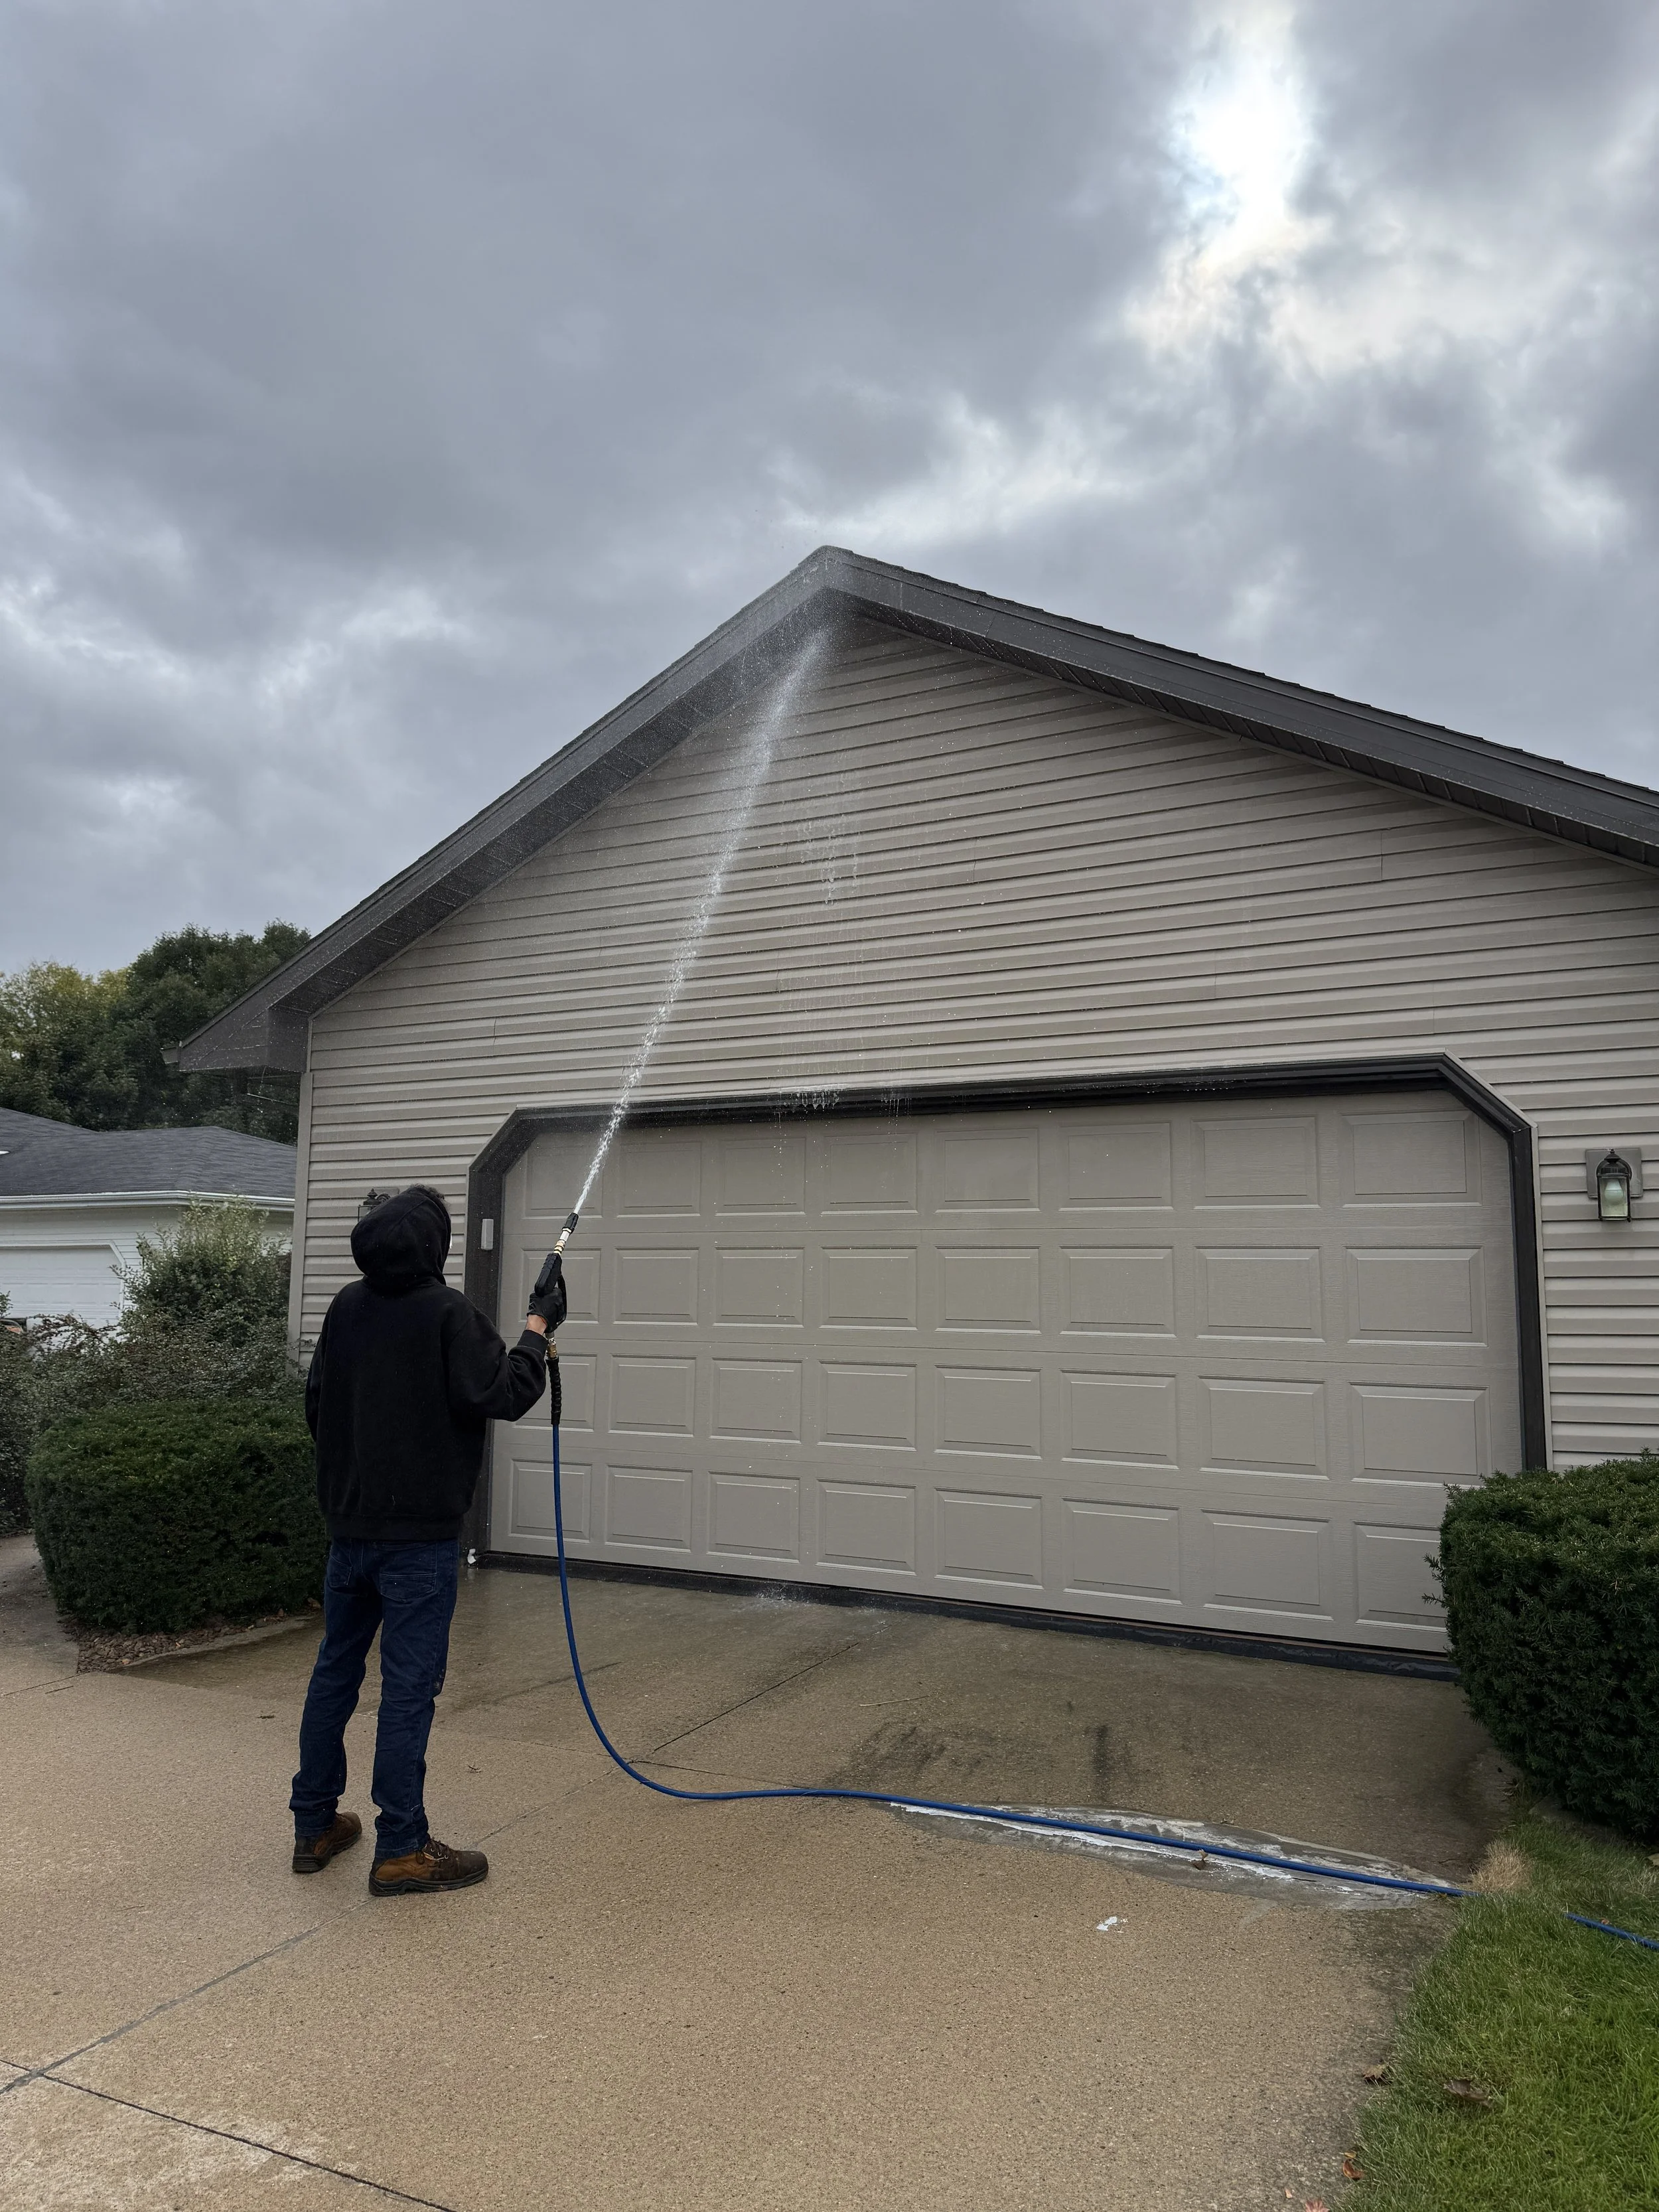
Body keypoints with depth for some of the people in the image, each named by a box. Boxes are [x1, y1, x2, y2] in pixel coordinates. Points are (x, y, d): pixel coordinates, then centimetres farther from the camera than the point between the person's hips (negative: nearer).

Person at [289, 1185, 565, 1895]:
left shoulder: (346, 1306, 5)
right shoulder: (446, 1312, -17)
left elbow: (316, 1404, 14)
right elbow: (504, 1395, -20)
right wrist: (537, 1328, -7)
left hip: (348, 1525, 7)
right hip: (419, 1534, -7)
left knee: (335, 1670, 18)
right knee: (409, 1687, 1)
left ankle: (315, 1825, 30)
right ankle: (401, 1849, 9)